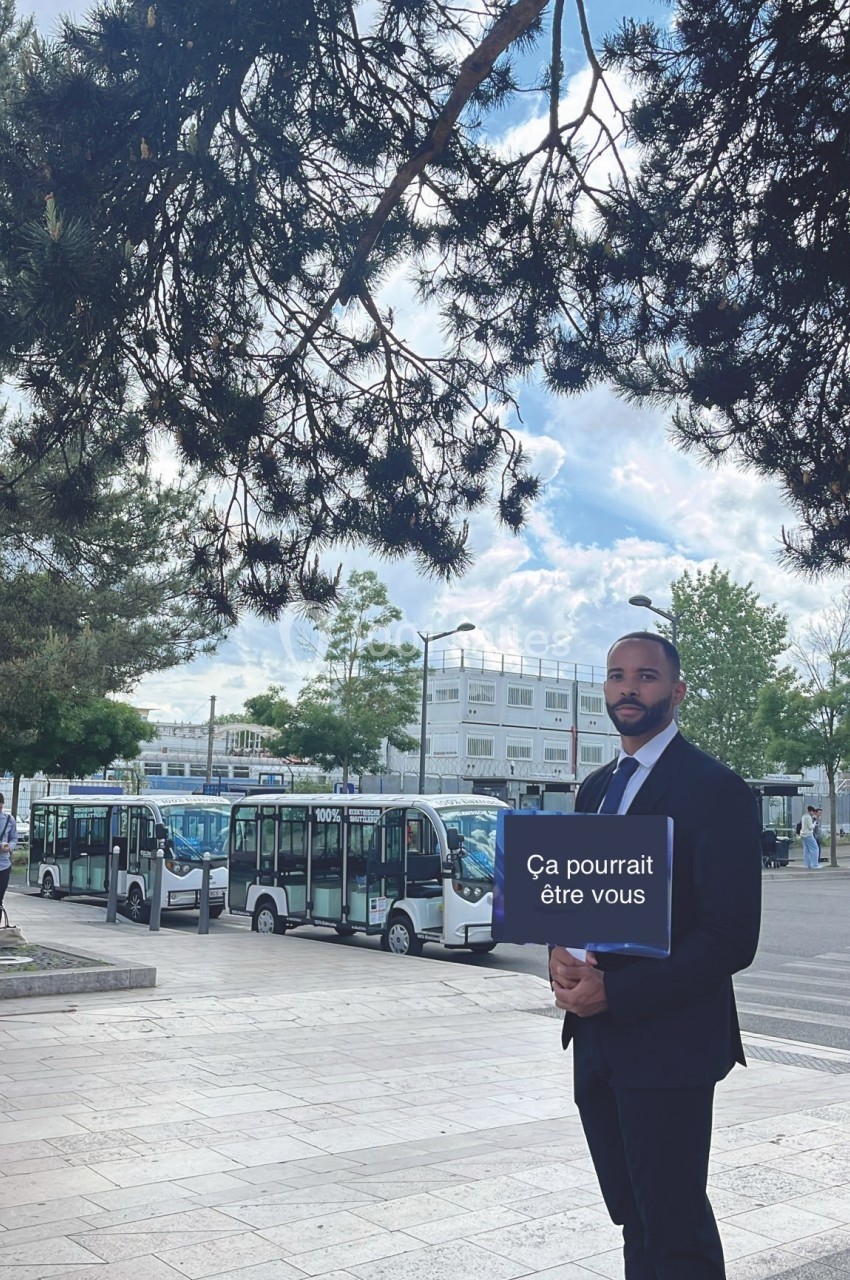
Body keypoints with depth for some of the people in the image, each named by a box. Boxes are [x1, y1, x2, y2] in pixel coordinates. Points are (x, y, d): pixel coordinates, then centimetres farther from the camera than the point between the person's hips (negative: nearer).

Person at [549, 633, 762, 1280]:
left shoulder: (716, 789, -12)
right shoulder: (597, 788, 12)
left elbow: (731, 937, -17)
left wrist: (613, 993, -18)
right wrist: (561, 953, -5)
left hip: (668, 1045, -7)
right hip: (597, 1040, 7)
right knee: (635, 1221, 16)